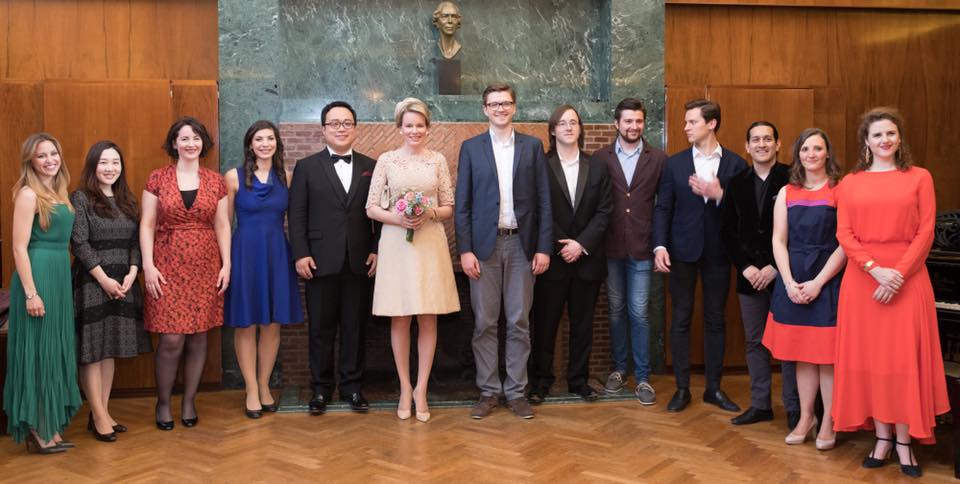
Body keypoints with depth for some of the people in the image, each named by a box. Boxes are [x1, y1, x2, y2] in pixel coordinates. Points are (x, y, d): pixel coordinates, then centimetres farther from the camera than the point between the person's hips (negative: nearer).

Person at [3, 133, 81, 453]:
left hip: (60, 275, 8)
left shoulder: (58, 192, 13)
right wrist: (31, 293, -19)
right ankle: (35, 431, 8)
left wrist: (61, 278, 13)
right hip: (37, 275, -8)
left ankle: (50, 426, 22)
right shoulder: (28, 194, -10)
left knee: (54, 350, 12)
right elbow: (19, 248, -15)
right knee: (37, 350, -2)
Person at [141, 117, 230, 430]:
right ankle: (163, 403, 15)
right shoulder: (158, 178, 2)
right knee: (171, 339, -6)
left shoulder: (215, 181, 7)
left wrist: (226, 264, 1)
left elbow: (222, 225, 8)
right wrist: (148, 265, -8)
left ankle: (189, 402, 20)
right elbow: (147, 224, 0)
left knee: (198, 336, 5)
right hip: (168, 265, -2)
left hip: (205, 266, 2)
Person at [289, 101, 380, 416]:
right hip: (321, 262, -1)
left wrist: (377, 250, -2)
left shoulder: (371, 167, 9)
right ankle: (321, 389, 18)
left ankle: (352, 386, 19)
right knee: (321, 328, 6)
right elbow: (297, 215, 1)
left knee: (355, 327, 7)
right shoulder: (307, 167, 5)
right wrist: (301, 254, -7)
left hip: (360, 262, 1)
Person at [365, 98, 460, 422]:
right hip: (396, 243, -1)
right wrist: (398, 218, -15)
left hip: (431, 243, 1)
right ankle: (405, 388, 17)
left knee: (428, 319, 3)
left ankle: (421, 389, 14)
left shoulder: (438, 160, 7)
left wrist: (429, 214, -12)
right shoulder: (386, 160, 4)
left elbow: (449, 208, 8)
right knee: (399, 319, 4)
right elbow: (371, 208, 2)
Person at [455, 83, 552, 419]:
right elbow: (462, 203, 2)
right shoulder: (471, 147, 5)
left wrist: (544, 248, -2)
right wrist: (464, 250, -6)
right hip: (484, 244, 0)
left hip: (521, 244, 1)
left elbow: (543, 201, 4)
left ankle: (516, 391, 17)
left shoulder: (533, 146, 6)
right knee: (485, 323, 4)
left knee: (519, 322, 6)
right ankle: (488, 391, 16)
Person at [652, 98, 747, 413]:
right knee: (680, 319, 4)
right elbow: (663, 208, 1)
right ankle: (682, 388, 14)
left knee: (715, 319, 8)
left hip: (718, 251, 0)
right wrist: (659, 246, -11)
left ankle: (714, 388, 20)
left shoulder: (735, 164, 1)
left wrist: (719, 195, -20)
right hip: (682, 250, 0)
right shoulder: (674, 163, 4)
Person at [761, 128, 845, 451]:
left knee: (827, 354, 1)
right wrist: (790, 283, -6)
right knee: (802, 353, 9)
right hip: (793, 281, 4)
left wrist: (818, 282, -13)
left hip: (829, 279, -3)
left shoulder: (840, 191, -3)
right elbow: (778, 241, 5)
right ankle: (805, 418, 19)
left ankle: (828, 423, 13)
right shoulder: (787, 193, 10)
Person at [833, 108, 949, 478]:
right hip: (862, 279, 2)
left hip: (907, 278, -1)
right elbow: (844, 234, 1)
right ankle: (882, 438, 13)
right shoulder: (850, 183, 8)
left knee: (905, 357, 0)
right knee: (869, 357, 3)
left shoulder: (919, 178, 4)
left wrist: (899, 274, -13)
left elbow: (925, 233, -2)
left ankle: (904, 442, 9)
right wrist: (875, 269, -13)